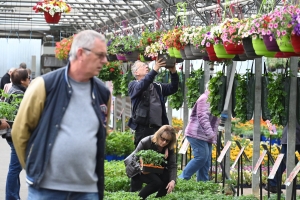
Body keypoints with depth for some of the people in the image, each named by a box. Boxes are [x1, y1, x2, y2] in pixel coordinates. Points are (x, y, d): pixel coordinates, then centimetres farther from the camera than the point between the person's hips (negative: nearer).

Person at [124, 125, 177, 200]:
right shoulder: (145, 142, -28)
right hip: (137, 169, -5)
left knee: (169, 178, -22)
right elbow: (135, 158, -23)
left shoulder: (169, 148, -16)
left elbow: (173, 165, -22)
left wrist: (172, 181, -39)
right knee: (157, 182, -30)